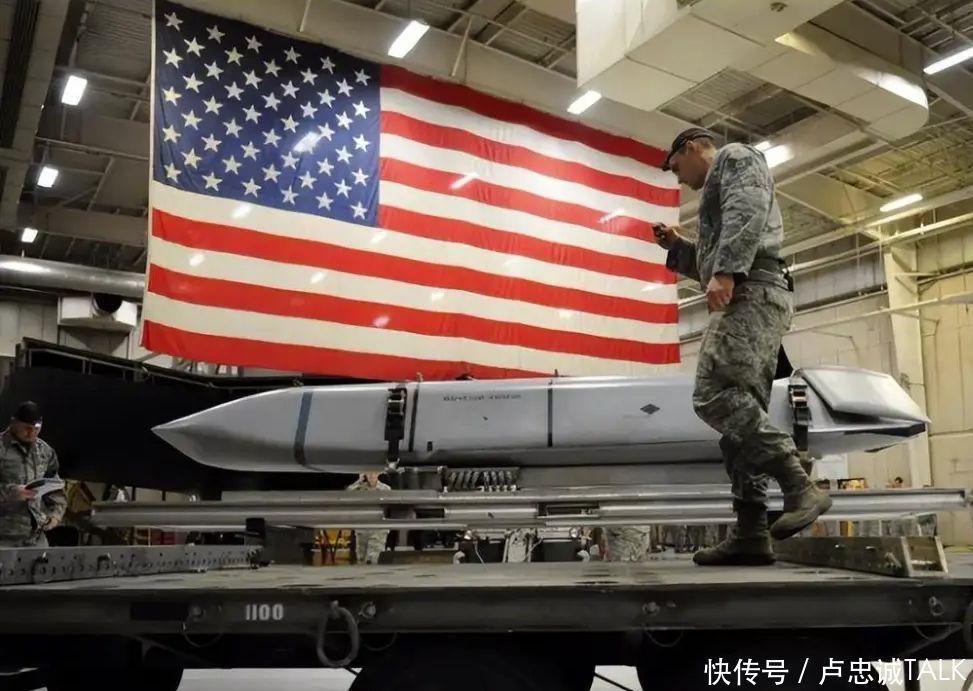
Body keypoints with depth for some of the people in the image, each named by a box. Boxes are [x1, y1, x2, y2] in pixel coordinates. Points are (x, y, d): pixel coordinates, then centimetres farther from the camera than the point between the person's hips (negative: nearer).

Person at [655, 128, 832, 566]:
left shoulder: (736, 157, 10)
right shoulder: (719, 189, 37)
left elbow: (747, 211, -12)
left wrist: (725, 272, -23)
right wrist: (678, 247, 27)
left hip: (753, 292, -10)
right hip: (746, 297, 10)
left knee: (714, 395, -24)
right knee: (738, 404, -1)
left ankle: (800, 487, -26)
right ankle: (751, 531, -6)